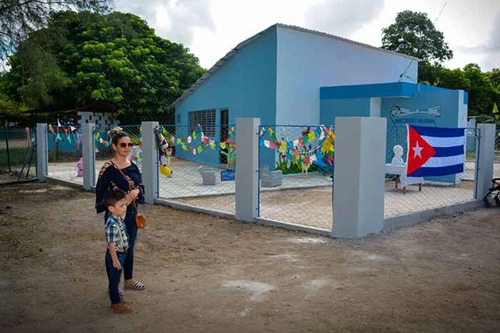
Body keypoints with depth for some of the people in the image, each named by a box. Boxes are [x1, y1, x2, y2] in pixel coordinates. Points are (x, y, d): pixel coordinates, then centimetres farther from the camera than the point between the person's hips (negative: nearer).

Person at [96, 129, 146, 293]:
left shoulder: (133, 166, 4)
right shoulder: (108, 168, -15)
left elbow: (141, 186, 9)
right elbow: (101, 192, -14)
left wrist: (136, 191, -12)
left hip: (131, 213, 6)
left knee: (130, 247, 17)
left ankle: (129, 280, 34)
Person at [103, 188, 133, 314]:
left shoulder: (119, 218, -3)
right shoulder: (112, 224, -29)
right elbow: (111, 244, -25)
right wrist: (115, 260, -21)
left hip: (121, 254, 9)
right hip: (115, 255, -9)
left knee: (115, 280, 21)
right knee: (114, 280, 7)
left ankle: (116, 301, 36)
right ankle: (117, 305, 20)